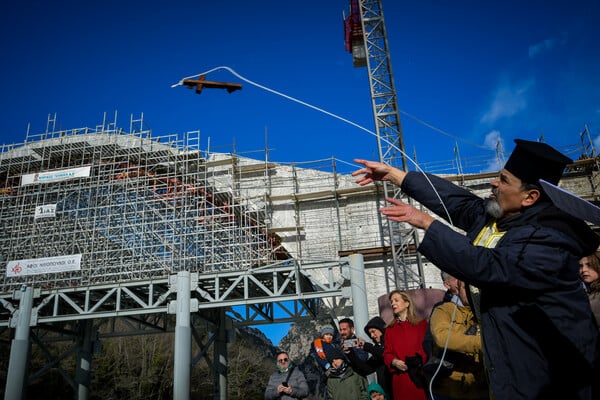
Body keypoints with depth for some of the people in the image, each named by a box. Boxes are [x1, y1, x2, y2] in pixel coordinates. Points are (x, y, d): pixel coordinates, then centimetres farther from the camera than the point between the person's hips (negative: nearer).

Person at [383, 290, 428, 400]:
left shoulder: (422, 324, 4)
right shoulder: (390, 329, 12)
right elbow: (387, 353, 10)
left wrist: (418, 360, -19)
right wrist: (394, 362, -10)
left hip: (420, 377, -2)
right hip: (400, 379, 2)